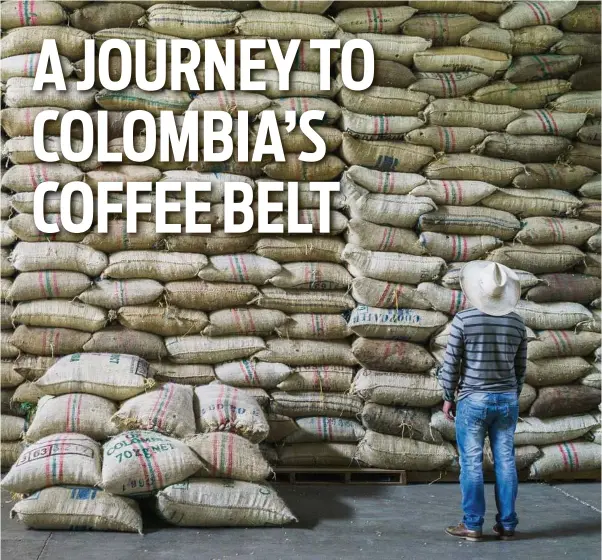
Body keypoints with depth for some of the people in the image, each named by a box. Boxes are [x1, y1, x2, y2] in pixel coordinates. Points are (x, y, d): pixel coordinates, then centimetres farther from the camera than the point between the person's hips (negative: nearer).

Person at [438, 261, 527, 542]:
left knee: (471, 462, 2)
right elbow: (520, 368, 9)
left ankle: (473, 525, 5)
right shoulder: (517, 323, 2)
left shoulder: (464, 319, -11)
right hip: (507, 400, 4)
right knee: (505, 462, 7)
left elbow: (451, 363, -8)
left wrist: (448, 397, 3)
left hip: (473, 400, -4)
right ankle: (507, 524, 11)